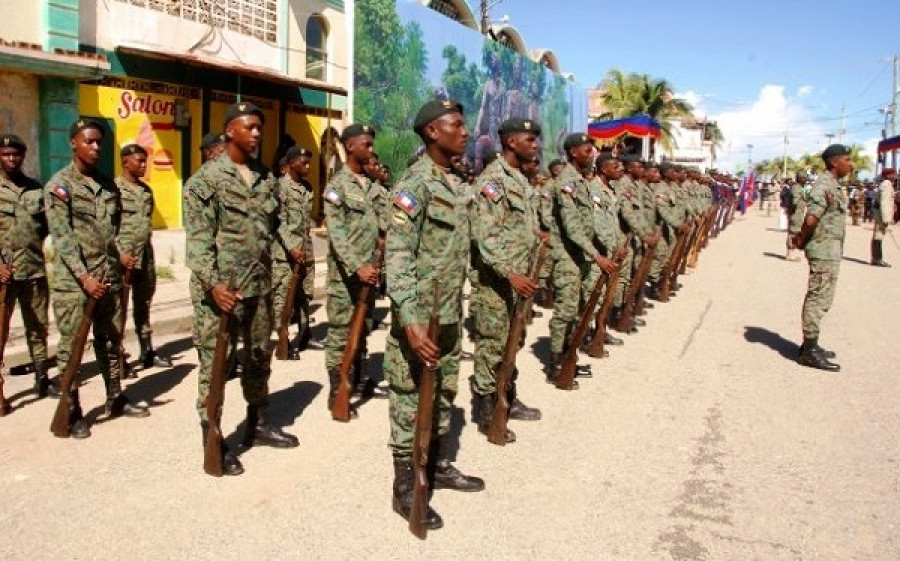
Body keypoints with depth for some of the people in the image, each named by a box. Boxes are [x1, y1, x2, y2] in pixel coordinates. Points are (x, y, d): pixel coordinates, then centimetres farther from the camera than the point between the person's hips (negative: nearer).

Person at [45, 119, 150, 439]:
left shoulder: (109, 185, 13)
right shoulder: (59, 185, -6)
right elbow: (61, 237, -13)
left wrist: (122, 254, -1)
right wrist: (84, 276, -21)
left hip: (110, 278, 6)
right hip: (73, 281, -6)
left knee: (111, 341, 14)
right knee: (71, 347, 2)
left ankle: (115, 399, 27)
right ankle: (73, 412, 11)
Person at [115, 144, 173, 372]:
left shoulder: (146, 190, 14)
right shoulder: (114, 188, -7)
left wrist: (146, 251, 12)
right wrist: (120, 253, -21)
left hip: (146, 254, 7)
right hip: (124, 256, -7)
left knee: (144, 303, 13)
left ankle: (147, 351, 22)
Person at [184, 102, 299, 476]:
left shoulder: (267, 179, 12)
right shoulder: (207, 180, -6)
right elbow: (198, 238, -13)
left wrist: (276, 277, 11)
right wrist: (213, 283, -24)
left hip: (259, 286, 6)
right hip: (220, 288, -6)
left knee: (260, 357, 17)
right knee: (214, 364, 1)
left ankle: (258, 423, 34)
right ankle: (212, 442, 12)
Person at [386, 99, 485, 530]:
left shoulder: (456, 183, 11)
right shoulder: (415, 184, -16)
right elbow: (397, 257, -24)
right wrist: (409, 319, -33)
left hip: (450, 314, 9)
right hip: (421, 317, -9)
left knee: (444, 393, 19)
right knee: (411, 399, 2)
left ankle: (439, 466, 36)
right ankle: (405, 490, 15)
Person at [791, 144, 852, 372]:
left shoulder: (832, 185, 16)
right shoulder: (824, 186, -17)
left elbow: (810, 220, 17)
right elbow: (811, 219, -25)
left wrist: (802, 238, 4)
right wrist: (802, 240, -10)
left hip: (830, 251, 10)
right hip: (825, 251, -10)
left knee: (818, 298, 16)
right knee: (818, 299, -6)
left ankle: (810, 344, 26)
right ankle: (810, 351, -1)